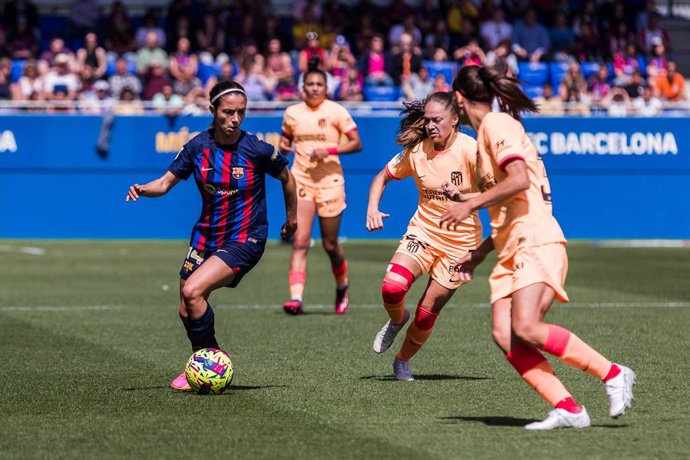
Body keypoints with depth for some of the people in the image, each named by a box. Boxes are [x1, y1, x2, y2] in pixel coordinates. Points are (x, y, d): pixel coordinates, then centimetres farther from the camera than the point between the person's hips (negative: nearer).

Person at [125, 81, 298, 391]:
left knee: (193, 291, -25)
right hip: (206, 236, 5)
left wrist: (291, 218, 15)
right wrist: (143, 189, -18)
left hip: (245, 240, -5)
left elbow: (286, 178, 4)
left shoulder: (257, 149, -14)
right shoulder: (198, 146, -4)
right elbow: (166, 182, 2)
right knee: (187, 312, 6)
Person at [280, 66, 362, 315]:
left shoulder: (336, 111, -3)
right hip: (301, 180, 2)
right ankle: (296, 297, -20)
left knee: (330, 244, 7)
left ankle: (342, 286, 35)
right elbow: (286, 137, 24)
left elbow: (356, 143, -4)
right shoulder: (292, 113, 6)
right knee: (300, 241, -12)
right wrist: (284, 146, -1)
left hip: (330, 181, -2)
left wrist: (329, 150, -18)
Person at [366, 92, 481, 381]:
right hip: (423, 230, 2)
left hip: (460, 241, -2)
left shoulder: (469, 149, -16)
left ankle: (403, 361, 26)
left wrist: (462, 197, -40)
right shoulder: (416, 150, -4)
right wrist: (372, 209, -6)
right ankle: (397, 320, 12)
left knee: (427, 313, -1)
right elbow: (383, 177, 11)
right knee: (392, 287, -23)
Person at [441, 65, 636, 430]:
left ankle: (613, 375, -13)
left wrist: (470, 205, -10)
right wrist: (478, 254, 28)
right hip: (512, 250, 9)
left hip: (536, 242, -9)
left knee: (526, 328, -23)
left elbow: (519, 180, -18)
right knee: (504, 335, -9)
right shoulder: (488, 130, 26)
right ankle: (567, 409, -15)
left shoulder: (497, 123, -3)